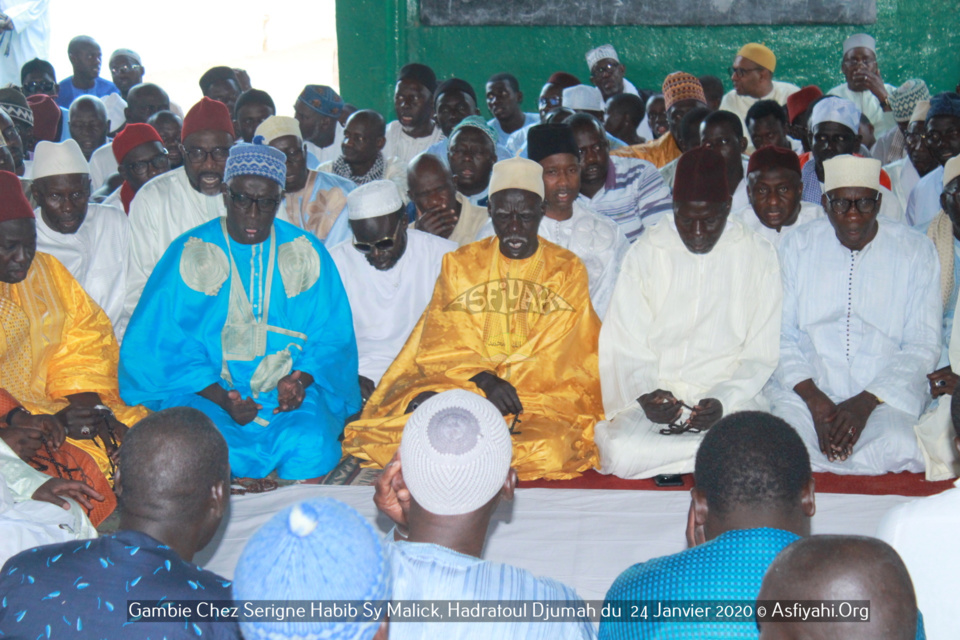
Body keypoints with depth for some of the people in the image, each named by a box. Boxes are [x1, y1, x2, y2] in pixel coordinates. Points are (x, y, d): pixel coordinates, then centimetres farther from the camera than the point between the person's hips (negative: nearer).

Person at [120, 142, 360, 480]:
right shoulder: (188, 253, 4)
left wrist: (301, 379, -12)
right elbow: (168, 342, -1)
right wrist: (220, 397, -16)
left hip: (290, 398, 1)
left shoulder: (307, 253, 9)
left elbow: (332, 337, 9)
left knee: (311, 446, -30)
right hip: (205, 390, -1)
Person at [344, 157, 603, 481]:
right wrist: (486, 380, -18)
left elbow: (559, 356, 0)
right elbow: (443, 345, 3)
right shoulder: (460, 264, 13)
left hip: (547, 392, 0)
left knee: (551, 449, -34)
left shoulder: (568, 270, 9)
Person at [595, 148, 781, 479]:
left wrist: (724, 400, -14)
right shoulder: (644, 253, 6)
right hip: (658, 392, 0)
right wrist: (646, 393, -17)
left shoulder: (758, 256, 5)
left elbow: (760, 355, 4)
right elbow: (626, 348, 4)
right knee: (622, 452, -32)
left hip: (732, 394, 0)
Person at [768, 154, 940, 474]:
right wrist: (814, 399, -14)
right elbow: (779, 335, 3)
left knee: (900, 449, -31)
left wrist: (865, 402, -13)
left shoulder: (917, 251, 4)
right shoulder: (797, 245, 7)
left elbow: (922, 346, 1)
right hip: (804, 386, 0)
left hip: (885, 394, 0)